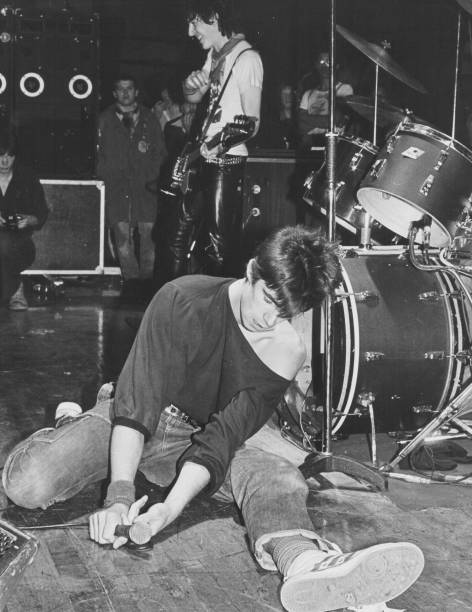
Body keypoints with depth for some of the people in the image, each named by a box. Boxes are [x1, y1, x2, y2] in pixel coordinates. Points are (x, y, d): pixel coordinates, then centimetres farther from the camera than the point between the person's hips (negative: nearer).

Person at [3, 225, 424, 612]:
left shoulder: (286, 353, -15)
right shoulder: (183, 302, -22)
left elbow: (223, 436, -21)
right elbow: (137, 403, -26)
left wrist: (170, 508, -36)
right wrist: (120, 495, -37)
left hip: (217, 435, 1)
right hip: (141, 420, -1)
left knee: (278, 480, -31)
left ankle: (307, 563, -65)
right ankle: (66, 430, 12)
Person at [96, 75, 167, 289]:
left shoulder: (149, 119, 17)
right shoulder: (105, 120, 15)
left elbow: (161, 152, 16)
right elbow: (99, 153, 13)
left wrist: (153, 175, 4)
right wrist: (106, 177, 1)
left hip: (145, 185, 1)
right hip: (117, 185, 0)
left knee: (147, 229, -11)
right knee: (122, 230, -12)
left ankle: (147, 278, -5)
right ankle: (131, 279, -9)